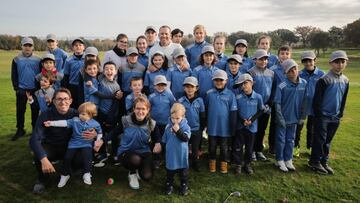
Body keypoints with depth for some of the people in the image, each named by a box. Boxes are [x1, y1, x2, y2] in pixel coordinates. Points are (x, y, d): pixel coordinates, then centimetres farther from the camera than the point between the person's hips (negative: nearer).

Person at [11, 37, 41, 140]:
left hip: (35, 89, -1)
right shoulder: (16, 60, 2)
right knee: (20, 110, 6)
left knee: (35, 110, 8)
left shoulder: (37, 60, 0)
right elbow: (14, 75, 4)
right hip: (21, 90, 1)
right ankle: (20, 130, 19)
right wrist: (16, 88, -3)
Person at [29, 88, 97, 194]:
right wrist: (44, 159, -45)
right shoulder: (46, 115, -20)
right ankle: (42, 179, 2)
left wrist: (94, 134, -32)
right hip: (50, 147, -1)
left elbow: (91, 127, -4)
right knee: (39, 156, -33)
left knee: (81, 160, -26)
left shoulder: (75, 114, -14)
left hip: (68, 147, 1)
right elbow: (34, 139, -29)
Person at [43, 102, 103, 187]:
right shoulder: (75, 120, -2)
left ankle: (87, 174, -14)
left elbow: (100, 133, 11)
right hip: (74, 144, 2)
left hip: (86, 144, -2)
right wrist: (51, 123, -18)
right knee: (67, 157, -7)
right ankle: (65, 175, 18)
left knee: (87, 156, -29)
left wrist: (97, 141, 0)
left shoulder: (95, 124, -2)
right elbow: (64, 122, -9)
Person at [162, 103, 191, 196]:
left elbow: (186, 138, -23)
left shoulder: (185, 126, -11)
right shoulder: (168, 126, -2)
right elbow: (164, 140, 8)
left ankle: (184, 186, 30)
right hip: (170, 154, 2)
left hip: (182, 154, -2)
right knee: (170, 170, 16)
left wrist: (178, 131, -32)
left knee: (183, 171, 12)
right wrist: (163, 149, 13)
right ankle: (169, 185, 34)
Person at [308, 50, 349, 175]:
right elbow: (316, 99, -12)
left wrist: (341, 113, 10)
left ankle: (324, 162, 26)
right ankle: (315, 162, 16)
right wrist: (318, 115, -10)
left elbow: (344, 99, 14)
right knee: (320, 140, 1)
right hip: (322, 116, -5)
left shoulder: (345, 80, 6)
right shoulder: (324, 80, -14)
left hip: (335, 117, 6)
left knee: (328, 141, 14)